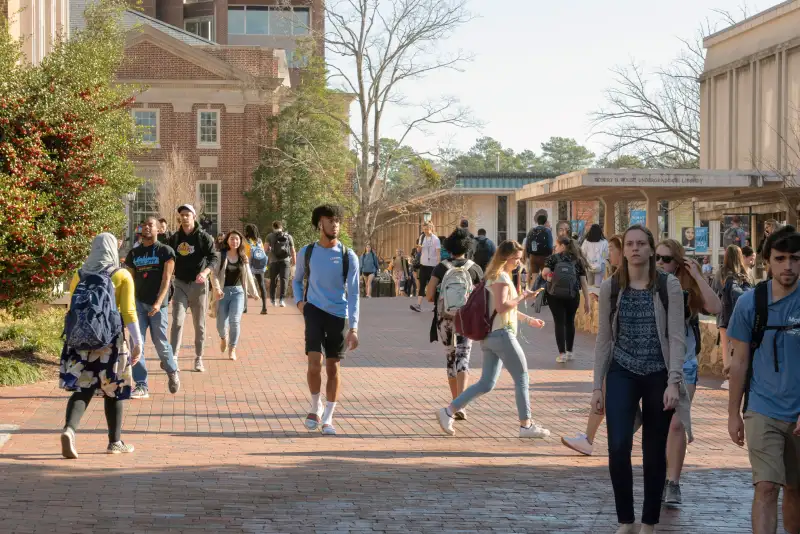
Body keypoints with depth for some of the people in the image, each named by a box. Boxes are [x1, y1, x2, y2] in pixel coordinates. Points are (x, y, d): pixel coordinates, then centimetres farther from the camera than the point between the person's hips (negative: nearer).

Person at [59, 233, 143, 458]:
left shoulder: (80, 275, 7)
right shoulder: (122, 276, -2)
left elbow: (72, 310, 10)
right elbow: (128, 312, -8)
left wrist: (75, 336, 19)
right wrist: (137, 342, -5)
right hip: (111, 340, -3)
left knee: (82, 389, 4)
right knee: (114, 391, 10)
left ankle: (69, 430, -20)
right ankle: (115, 442, 17)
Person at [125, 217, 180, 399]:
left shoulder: (165, 251, -1)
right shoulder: (134, 253, 11)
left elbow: (166, 279, -9)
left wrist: (158, 303, -20)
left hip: (158, 305, -4)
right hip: (138, 303, 4)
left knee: (161, 343, 3)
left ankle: (172, 372, 31)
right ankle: (141, 386, -3)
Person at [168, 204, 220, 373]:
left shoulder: (204, 237, -5)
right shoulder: (175, 238, 5)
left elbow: (215, 258, -14)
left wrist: (205, 272, -31)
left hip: (198, 284, -1)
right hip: (180, 284, 1)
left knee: (199, 324, 7)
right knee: (177, 321, -12)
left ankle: (199, 359, 19)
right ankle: (173, 358, -15)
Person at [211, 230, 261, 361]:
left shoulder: (244, 258, 7)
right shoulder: (221, 256, -3)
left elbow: (248, 276, 17)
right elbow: (214, 274, -8)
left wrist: (254, 293, 20)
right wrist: (217, 289, -24)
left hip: (238, 291, 1)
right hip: (223, 292, -1)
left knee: (235, 320, -16)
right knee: (221, 324, 0)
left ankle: (232, 349, -2)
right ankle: (223, 338, 36)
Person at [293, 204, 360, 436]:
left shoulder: (348, 256, -3)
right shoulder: (307, 252, 2)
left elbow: (353, 294, -6)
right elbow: (297, 280, 20)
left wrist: (353, 328, -13)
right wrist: (299, 300, -1)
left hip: (338, 315, 0)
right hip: (314, 310, 0)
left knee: (333, 367, 5)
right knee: (315, 363, -13)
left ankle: (328, 418, 16)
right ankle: (315, 407, 11)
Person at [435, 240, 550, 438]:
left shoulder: (495, 276, 20)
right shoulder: (501, 277, -11)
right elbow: (502, 307, -23)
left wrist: (528, 320, 25)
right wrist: (523, 296, -14)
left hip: (490, 336, 10)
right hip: (501, 334, -10)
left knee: (487, 383, 8)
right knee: (522, 377, -1)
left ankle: (449, 412, 5)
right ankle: (526, 425, 4)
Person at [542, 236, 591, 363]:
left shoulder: (553, 258, 3)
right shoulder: (578, 260, 8)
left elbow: (544, 273, -12)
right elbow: (583, 282, 3)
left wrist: (548, 279, 12)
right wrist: (587, 301, 5)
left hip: (555, 295, -2)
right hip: (572, 296, 2)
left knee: (559, 323, 3)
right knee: (570, 322, 17)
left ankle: (562, 354, 0)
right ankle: (569, 352, 25)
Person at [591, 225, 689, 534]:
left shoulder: (669, 286, -4)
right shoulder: (610, 287, 2)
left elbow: (677, 337, -6)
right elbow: (604, 339, 6)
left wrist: (673, 382, -16)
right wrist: (597, 386, 3)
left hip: (658, 376, -1)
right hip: (622, 374, 1)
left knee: (654, 451, 6)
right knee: (618, 446, -15)